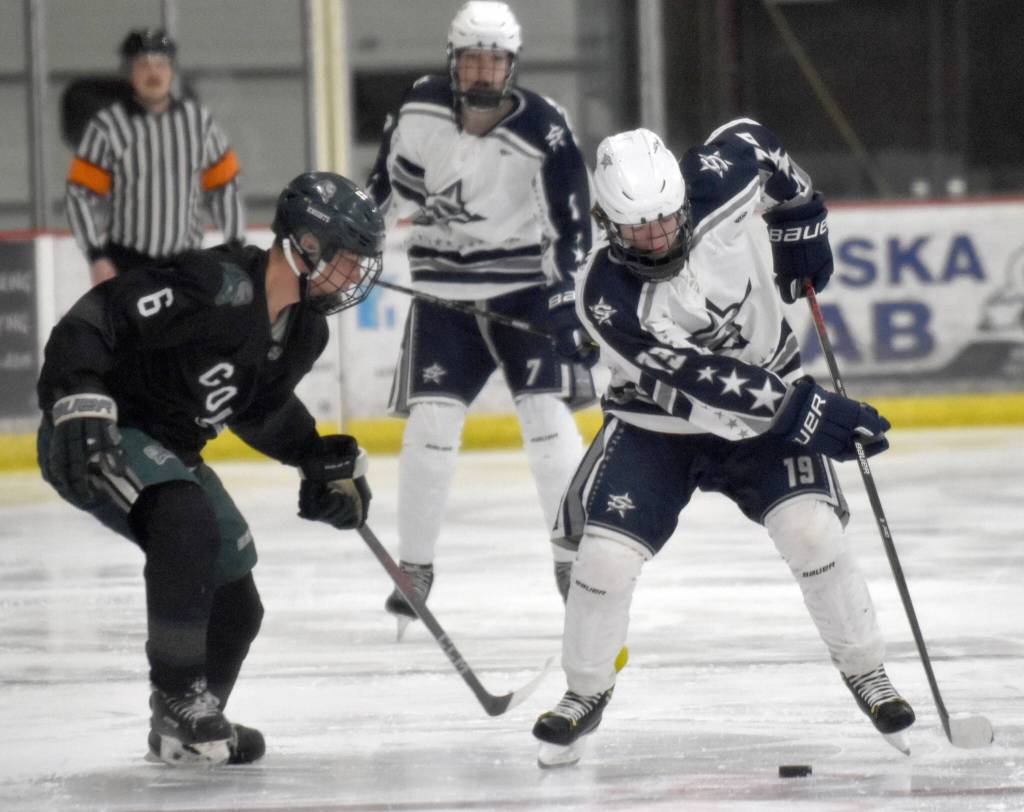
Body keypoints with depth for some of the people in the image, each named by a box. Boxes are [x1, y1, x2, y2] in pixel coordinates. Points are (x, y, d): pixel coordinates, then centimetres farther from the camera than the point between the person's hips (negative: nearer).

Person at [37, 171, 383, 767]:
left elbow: (261, 409, 19)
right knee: (186, 520, -34)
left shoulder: (304, 331, 1)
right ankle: (180, 701, -23)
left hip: (168, 452, 10)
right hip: (93, 442, -10)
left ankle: (188, 729, 31)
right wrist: (80, 398, -41)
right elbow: (93, 318, -30)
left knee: (235, 606, 9)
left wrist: (324, 461, 11)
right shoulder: (215, 284, -28)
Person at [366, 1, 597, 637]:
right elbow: (394, 176, 13)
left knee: (549, 417, -11)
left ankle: (576, 562, -2)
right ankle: (414, 569, 5)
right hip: (444, 290, 2)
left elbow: (572, 229, -12)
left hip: (526, 286, -2)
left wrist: (575, 309, -16)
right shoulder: (421, 110, -6)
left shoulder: (544, 131, -15)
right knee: (430, 424, -6)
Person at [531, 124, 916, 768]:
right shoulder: (606, 296, -29)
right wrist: (804, 412, -36)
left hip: (768, 388, 1)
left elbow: (751, 140, 3)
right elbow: (701, 380, -32)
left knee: (812, 530, -18)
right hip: (656, 420, -1)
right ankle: (586, 695, 13)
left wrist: (801, 220, 3)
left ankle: (866, 675, 3)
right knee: (605, 556, -13)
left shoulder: (720, 183, -22)